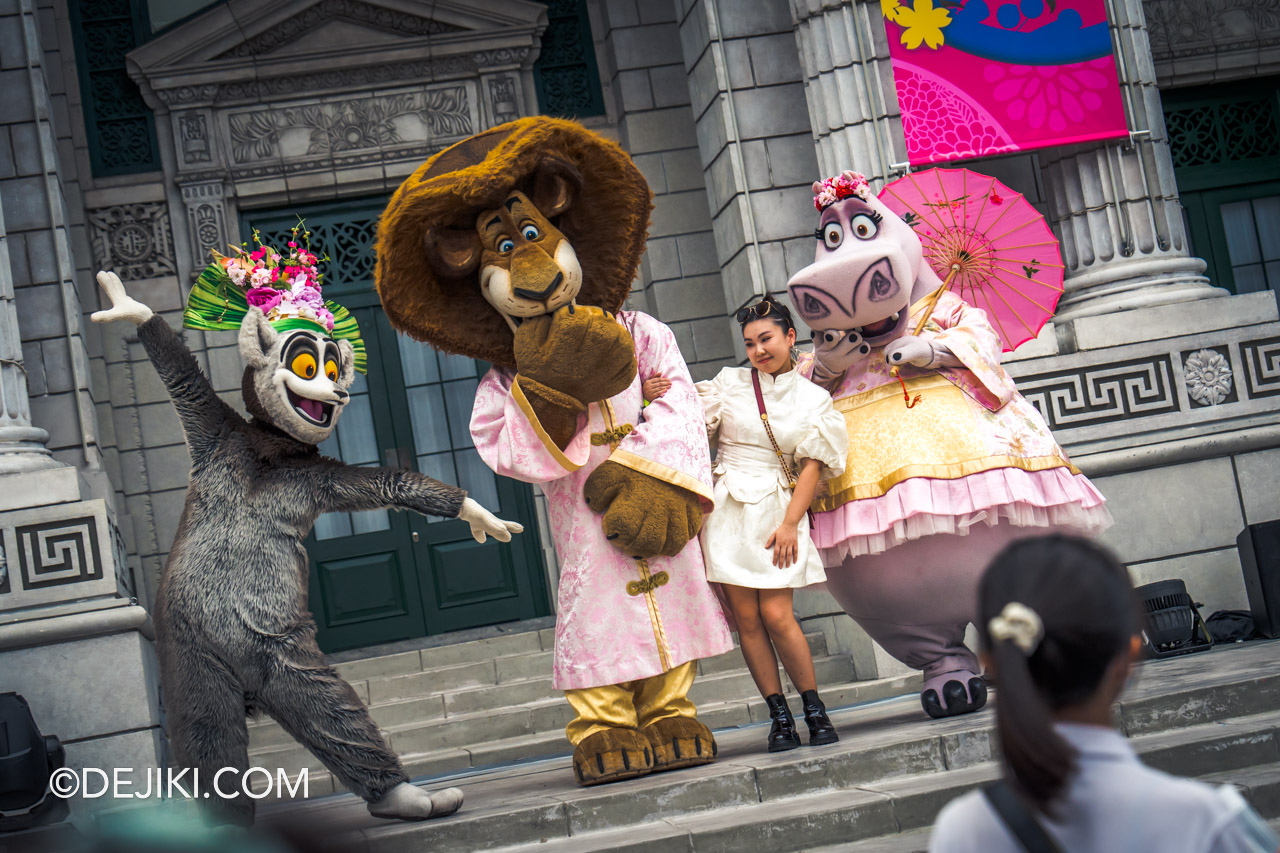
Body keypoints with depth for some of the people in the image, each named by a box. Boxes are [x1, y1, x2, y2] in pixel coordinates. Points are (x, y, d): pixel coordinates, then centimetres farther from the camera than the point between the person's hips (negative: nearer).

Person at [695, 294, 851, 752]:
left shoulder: (814, 399, 8)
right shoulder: (729, 383, 9)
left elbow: (811, 466, 3)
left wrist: (790, 523, -7)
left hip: (778, 511, -1)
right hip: (727, 508, 1)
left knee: (777, 615, -10)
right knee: (746, 617, -1)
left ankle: (815, 710, 5)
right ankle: (779, 718, 7)